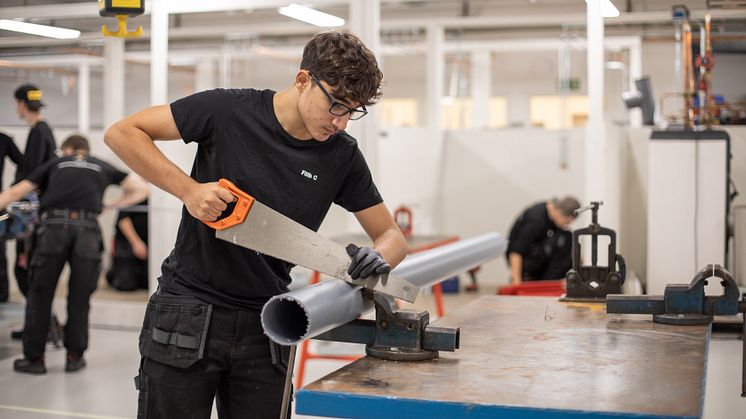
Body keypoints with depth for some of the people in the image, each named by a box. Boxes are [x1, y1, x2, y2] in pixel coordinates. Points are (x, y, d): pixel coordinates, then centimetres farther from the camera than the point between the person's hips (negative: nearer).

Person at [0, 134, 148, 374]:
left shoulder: (55, 164, 25)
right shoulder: (103, 167, 27)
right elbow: (141, 189, 27)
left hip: (55, 227, -1)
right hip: (87, 230, 1)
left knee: (40, 295, 8)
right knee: (79, 298, 11)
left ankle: (34, 358, 12)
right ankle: (75, 356, 17)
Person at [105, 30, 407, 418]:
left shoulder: (342, 156, -2)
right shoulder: (229, 110, -11)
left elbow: (392, 235, 5)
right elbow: (121, 132, -7)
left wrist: (378, 257, -19)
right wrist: (188, 190, -19)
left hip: (265, 328, 3)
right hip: (188, 318, -3)